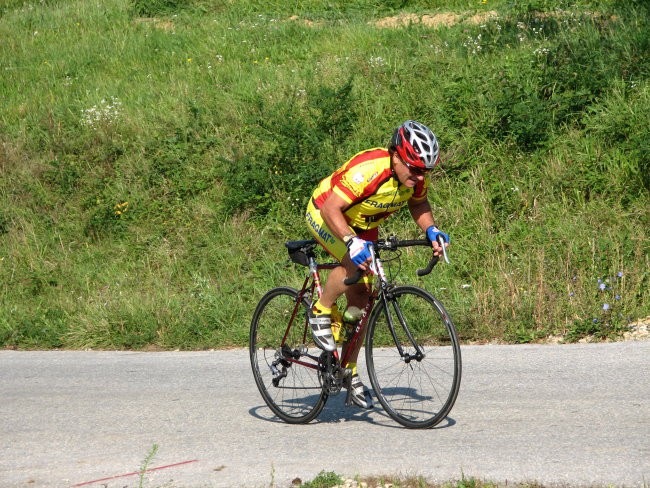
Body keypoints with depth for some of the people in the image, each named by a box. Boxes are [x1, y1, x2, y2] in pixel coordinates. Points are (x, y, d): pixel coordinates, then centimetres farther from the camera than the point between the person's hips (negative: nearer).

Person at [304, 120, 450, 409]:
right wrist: (352, 242, -53)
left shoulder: (418, 176, -16)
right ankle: (320, 312, -8)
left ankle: (349, 372, 16)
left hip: (363, 226, 7)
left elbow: (418, 203, 6)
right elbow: (331, 209, -39)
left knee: (360, 298, 3)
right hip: (325, 215, -7)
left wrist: (430, 230, -12)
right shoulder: (368, 170, -38)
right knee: (355, 264, -34)